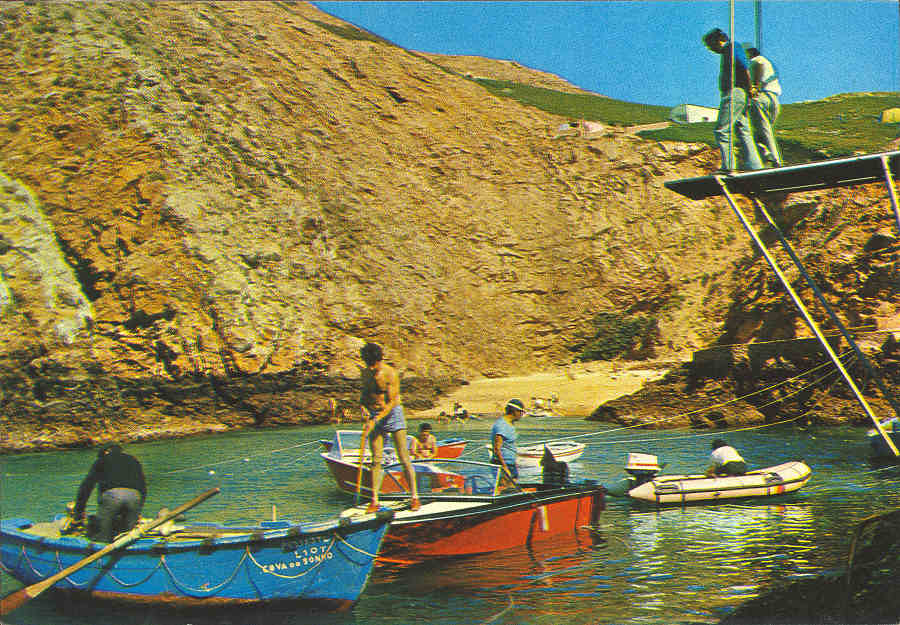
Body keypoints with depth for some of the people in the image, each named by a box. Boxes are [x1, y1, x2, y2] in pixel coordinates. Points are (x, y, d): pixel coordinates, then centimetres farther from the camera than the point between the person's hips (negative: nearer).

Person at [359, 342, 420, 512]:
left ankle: (414, 497, 0)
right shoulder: (366, 373, 5)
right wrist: (363, 407, -3)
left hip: (392, 413, -5)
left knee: (403, 456, -6)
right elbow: (364, 394, 19)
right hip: (374, 415, 5)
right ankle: (374, 500, 1)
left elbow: (392, 402, -17)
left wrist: (376, 420, -22)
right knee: (376, 459, 0)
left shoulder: (390, 373, -14)